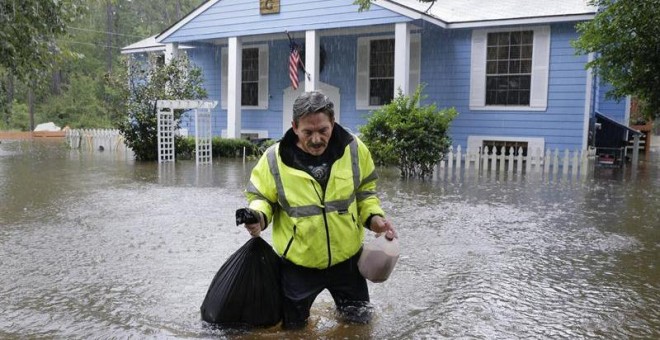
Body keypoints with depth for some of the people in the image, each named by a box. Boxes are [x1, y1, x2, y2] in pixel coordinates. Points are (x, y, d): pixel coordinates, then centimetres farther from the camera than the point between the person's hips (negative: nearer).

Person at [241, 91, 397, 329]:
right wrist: (259, 216, -21)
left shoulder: (354, 149, -10)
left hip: (347, 257, 2)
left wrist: (374, 217, -9)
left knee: (361, 319, 19)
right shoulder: (275, 159, -17)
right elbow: (260, 197, -1)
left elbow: (365, 190, 6)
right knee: (291, 325, 14)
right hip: (298, 262, -1)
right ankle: (299, 306, 47)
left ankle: (344, 304, 52)